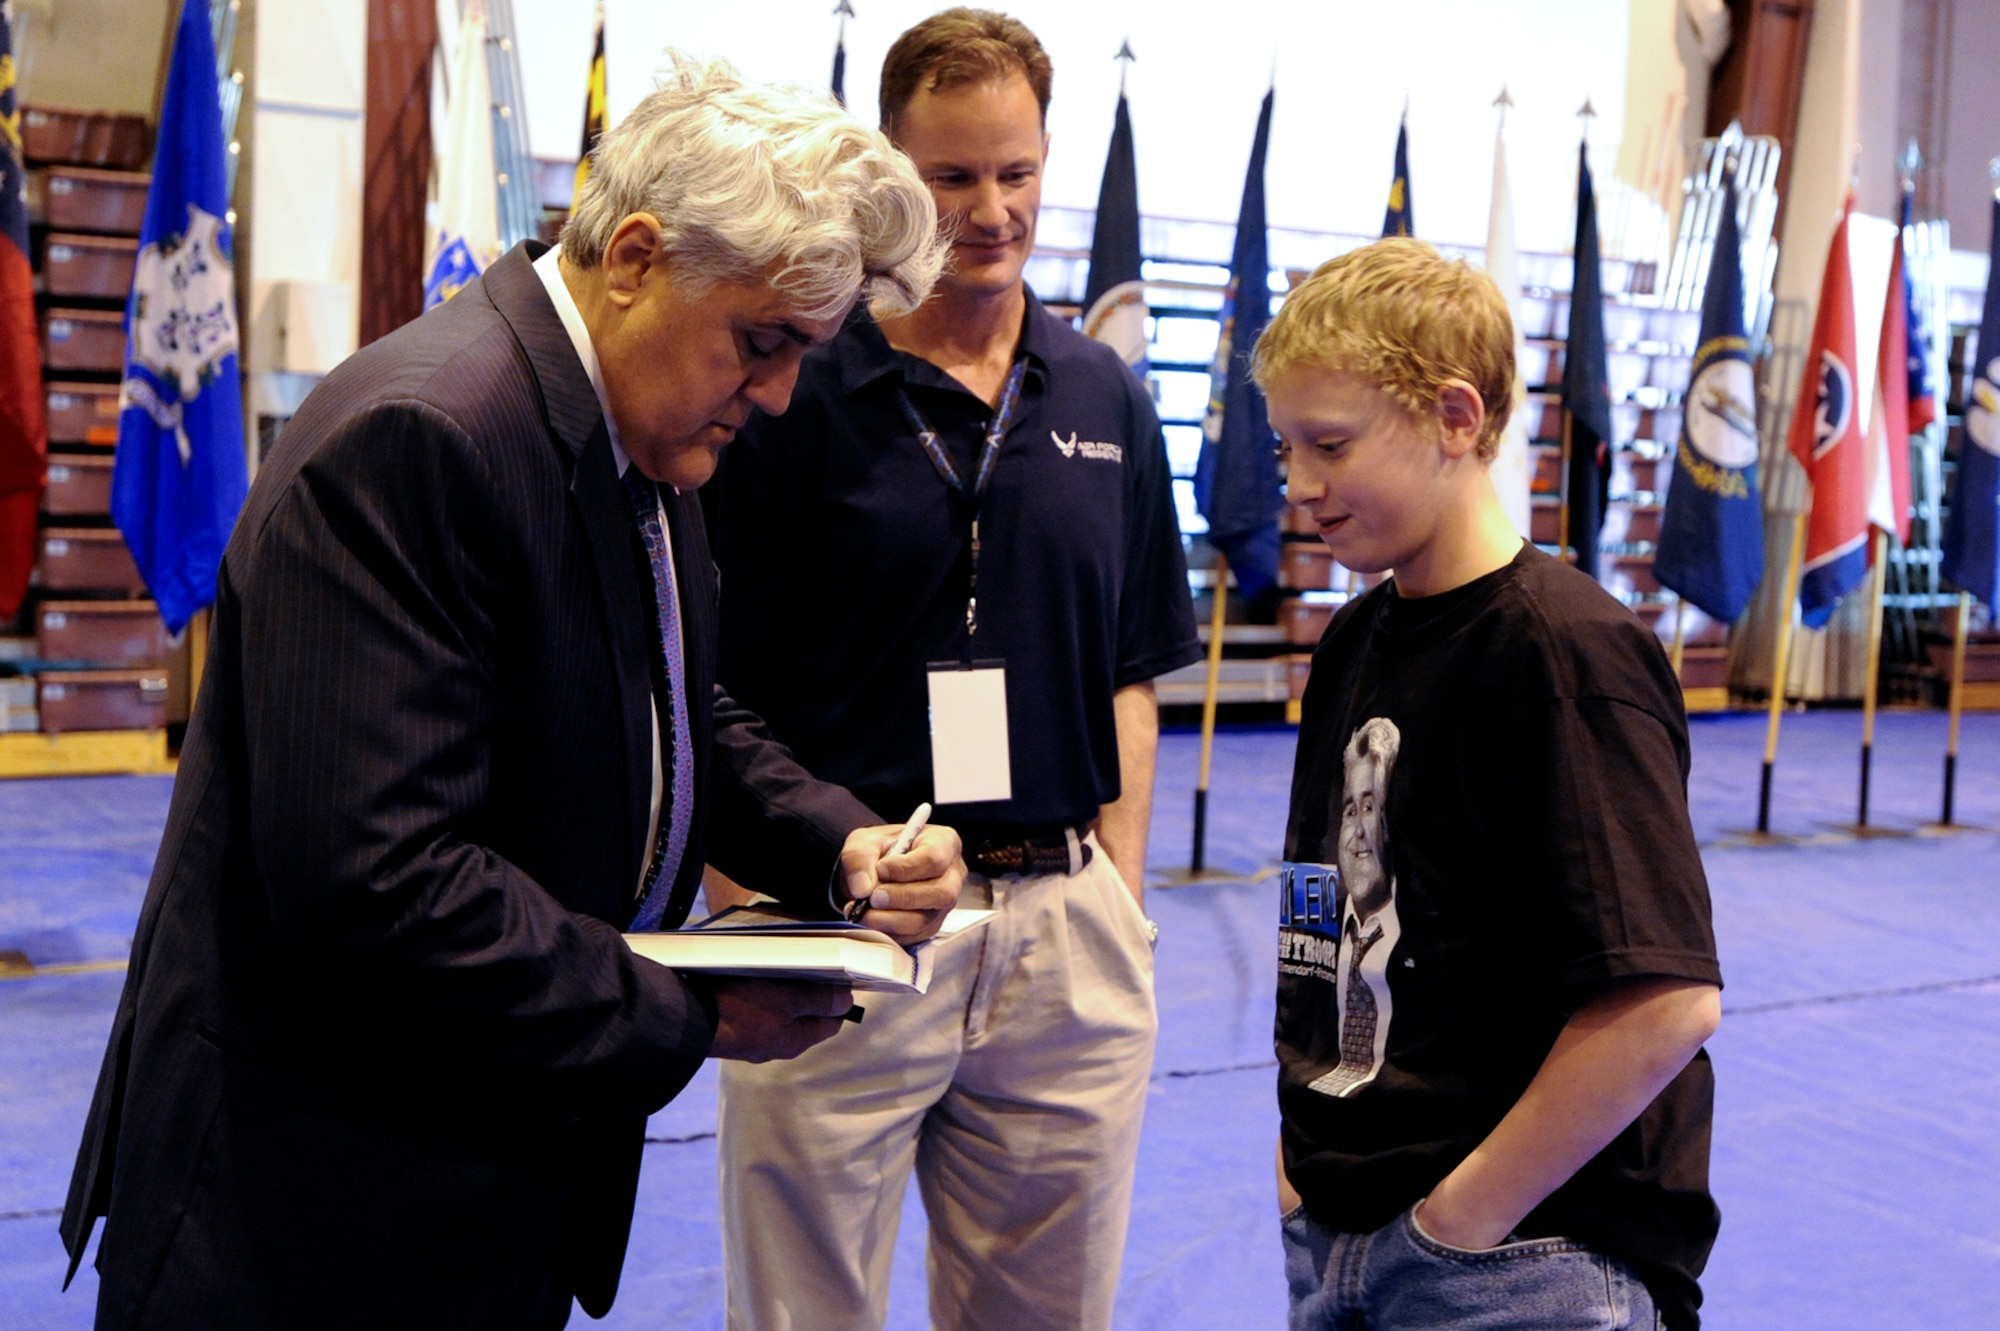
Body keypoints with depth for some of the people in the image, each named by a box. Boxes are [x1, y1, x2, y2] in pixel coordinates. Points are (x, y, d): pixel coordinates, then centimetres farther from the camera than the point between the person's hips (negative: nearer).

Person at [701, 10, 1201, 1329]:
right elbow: (722, 699, -4)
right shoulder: (797, 393, -5)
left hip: (1062, 927, 4)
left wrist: (1119, 899, 5)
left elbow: (1130, 676, 12)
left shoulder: (1105, 398, 8)